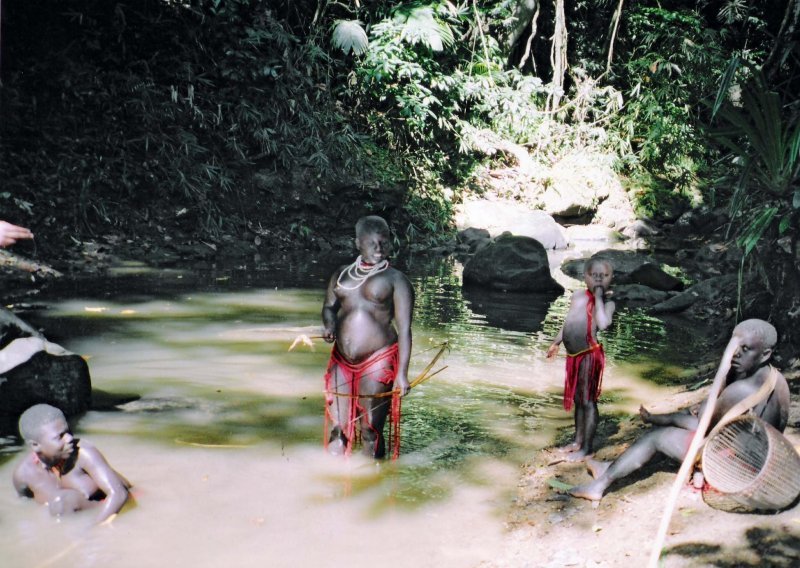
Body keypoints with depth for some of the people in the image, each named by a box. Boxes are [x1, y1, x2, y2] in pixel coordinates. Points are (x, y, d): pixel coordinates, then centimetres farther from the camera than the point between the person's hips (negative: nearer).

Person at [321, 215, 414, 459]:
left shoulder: (395, 279, 0)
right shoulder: (341, 275, 13)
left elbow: (404, 329, -5)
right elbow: (329, 306, 21)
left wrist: (402, 373, -12)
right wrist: (329, 325, -4)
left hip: (378, 363, -4)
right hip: (341, 361, 4)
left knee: (371, 431, 1)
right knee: (337, 430, 4)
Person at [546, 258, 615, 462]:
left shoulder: (607, 303, -8)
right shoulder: (578, 295, 10)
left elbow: (603, 324, -28)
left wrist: (598, 297, -20)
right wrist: (556, 342, 24)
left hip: (590, 356, -7)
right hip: (574, 356, 7)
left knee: (588, 401, -1)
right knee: (577, 400, 18)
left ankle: (587, 448, 6)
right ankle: (578, 441, 31)